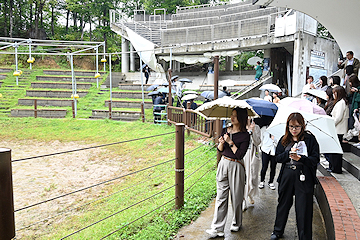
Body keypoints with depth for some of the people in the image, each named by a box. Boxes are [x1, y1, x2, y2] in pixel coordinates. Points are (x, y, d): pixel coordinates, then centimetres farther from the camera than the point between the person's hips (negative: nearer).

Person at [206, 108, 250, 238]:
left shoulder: (245, 135, -9)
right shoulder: (226, 130, 7)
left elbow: (240, 155, -15)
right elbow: (220, 150, 10)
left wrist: (230, 142, -17)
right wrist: (221, 143, -10)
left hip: (236, 167, -4)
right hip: (223, 164, 4)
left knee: (236, 196, 8)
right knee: (221, 196, 4)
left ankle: (236, 223, 31)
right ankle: (217, 228, 8)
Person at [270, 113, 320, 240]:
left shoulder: (310, 139, -3)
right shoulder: (284, 140, 7)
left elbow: (315, 159, -7)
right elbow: (277, 157, 3)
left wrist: (300, 158, -22)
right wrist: (289, 154, -16)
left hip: (304, 177, -3)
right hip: (287, 176, 3)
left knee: (303, 208, 1)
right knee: (283, 203, 16)